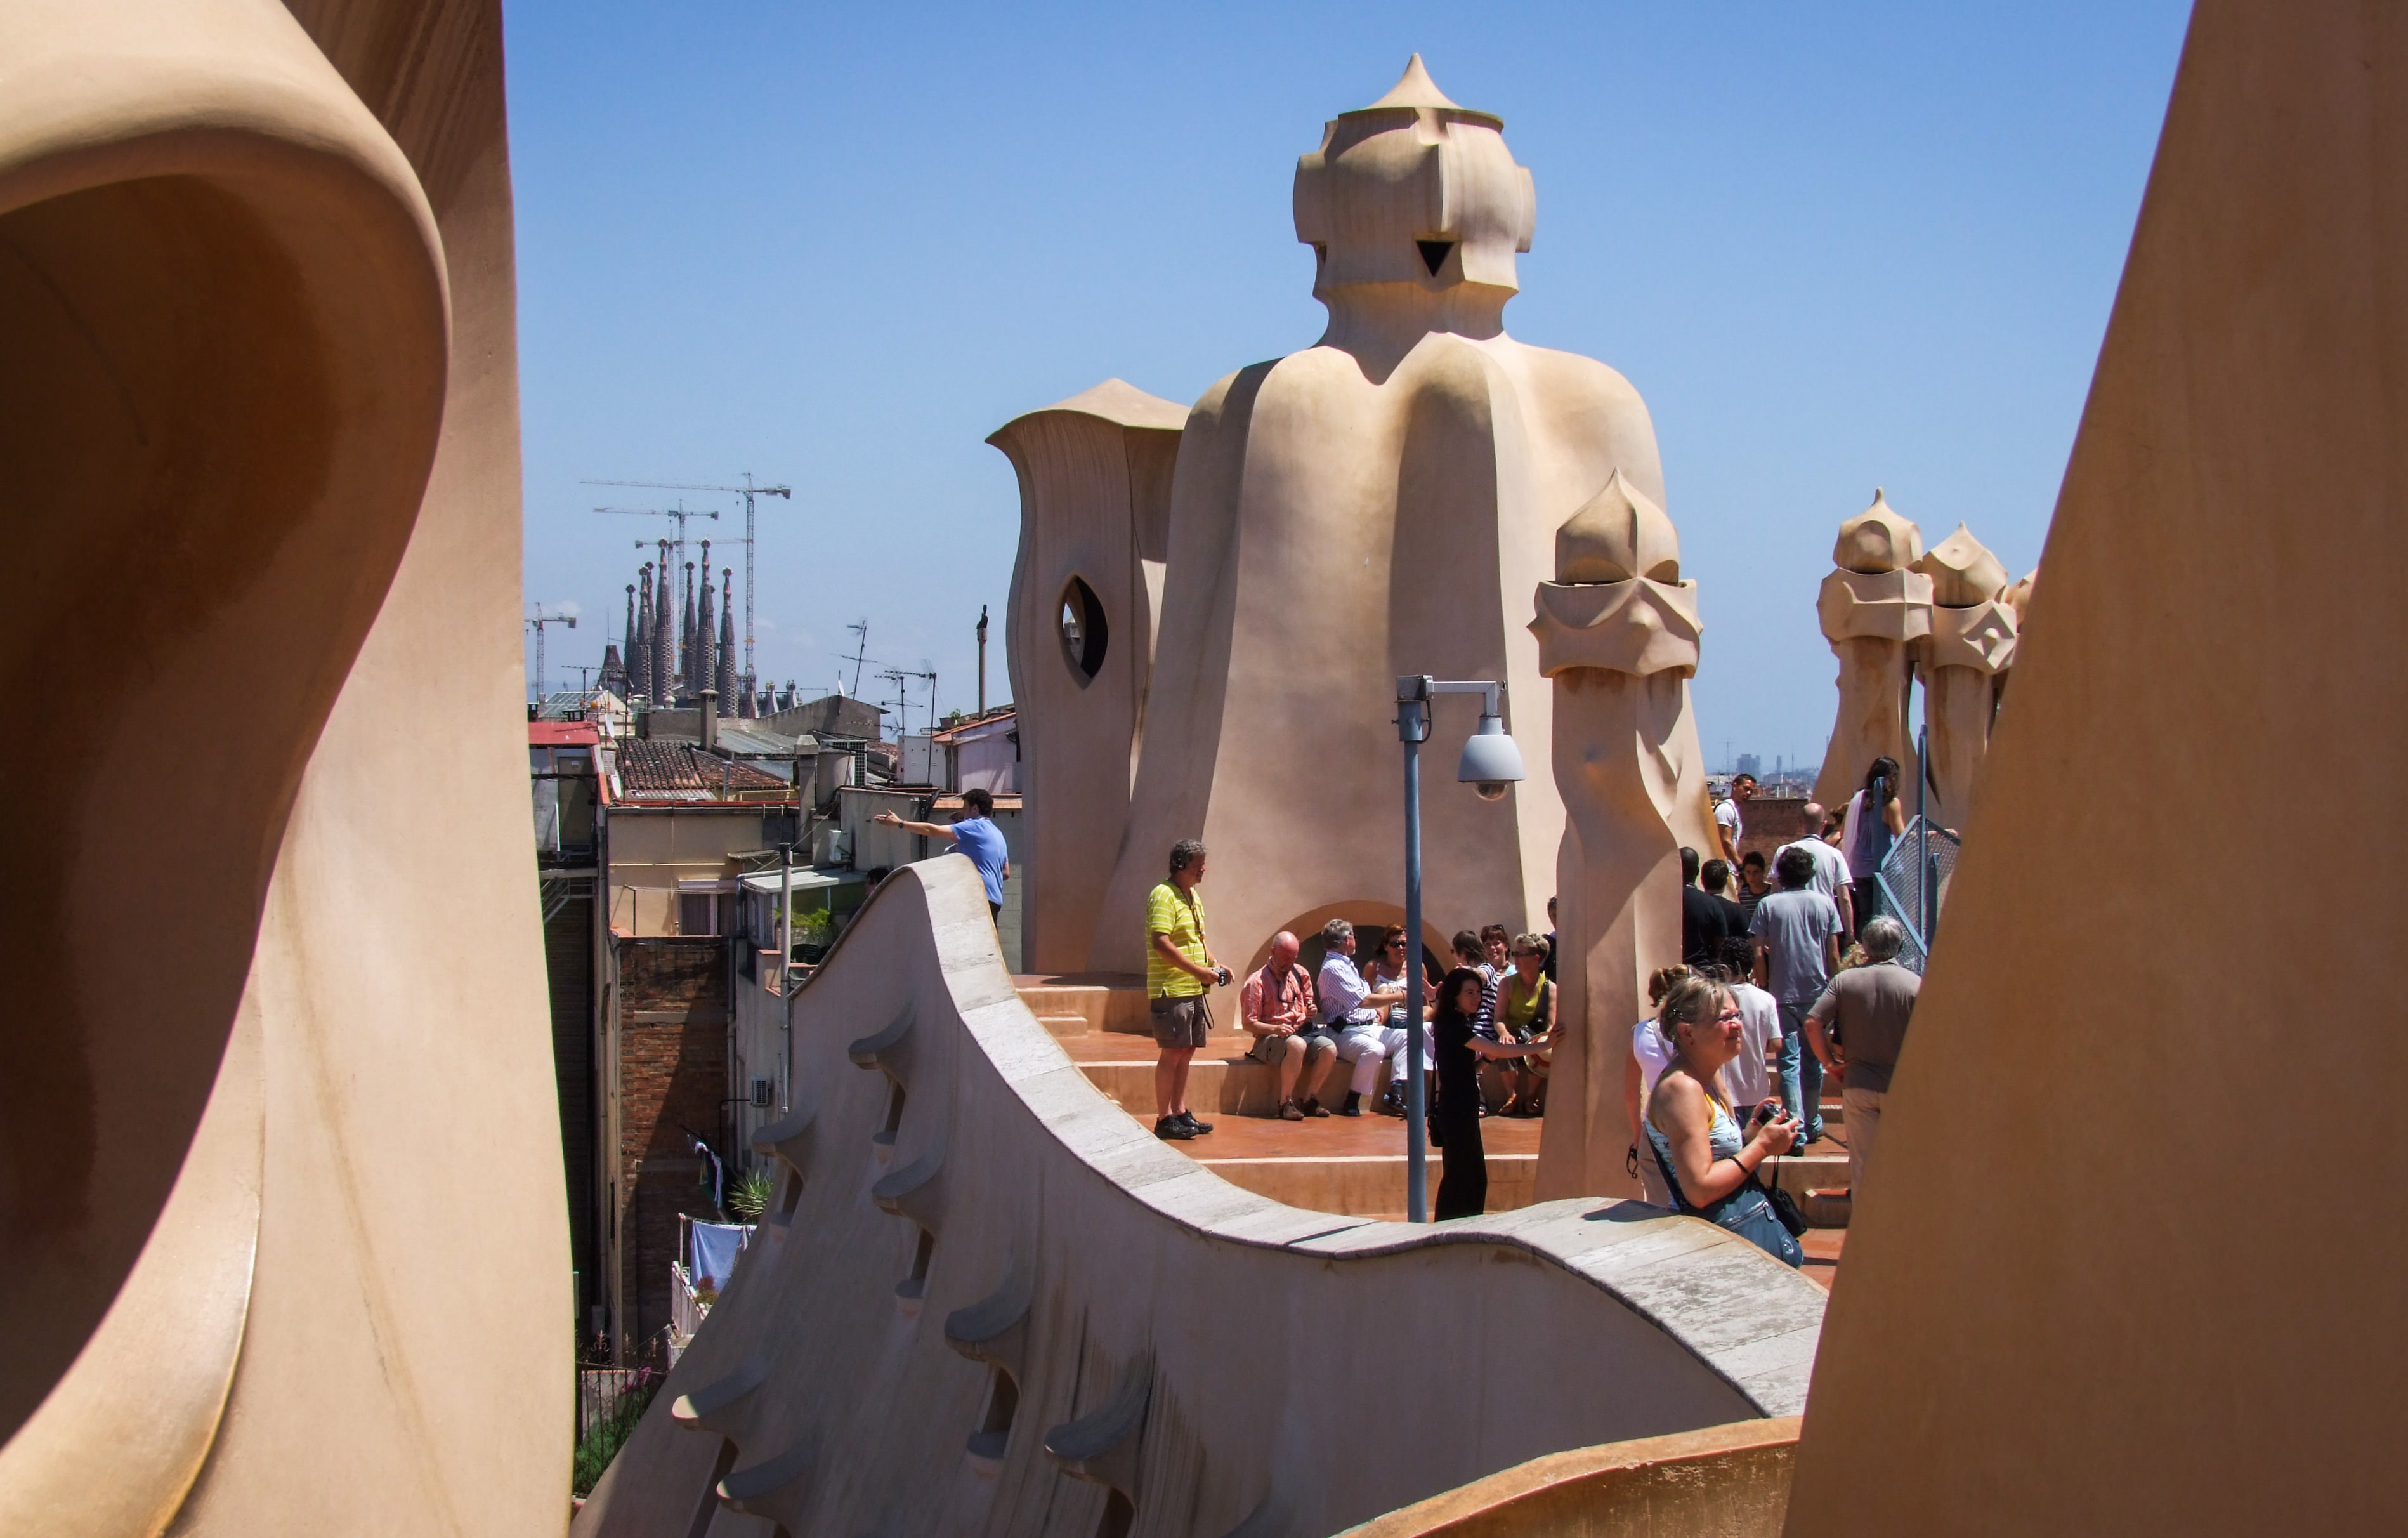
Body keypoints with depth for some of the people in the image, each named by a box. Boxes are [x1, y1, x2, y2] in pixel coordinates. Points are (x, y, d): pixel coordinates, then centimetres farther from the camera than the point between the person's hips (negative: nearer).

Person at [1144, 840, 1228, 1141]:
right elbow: (1161, 944, -22)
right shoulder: (1164, 896, -13)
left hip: (1195, 991, 9)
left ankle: (1181, 1113, 18)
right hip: (1172, 990, -9)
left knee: (1187, 1052, 12)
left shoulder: (1193, 897, 17)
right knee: (1172, 1053, -6)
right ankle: (1164, 1120, -1)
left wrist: (1214, 964, 9)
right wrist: (1200, 971, -21)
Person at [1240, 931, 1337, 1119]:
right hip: (1269, 1039, -6)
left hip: (1302, 1032, 6)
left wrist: (1311, 1012, 0)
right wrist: (1276, 1029, -23)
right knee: (1297, 1045, -39)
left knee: (1329, 1048, -24)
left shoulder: (1300, 974, 12)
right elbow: (1248, 1024, -8)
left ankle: (1310, 1101, -12)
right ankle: (1286, 1103, -28)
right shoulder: (1257, 982, -6)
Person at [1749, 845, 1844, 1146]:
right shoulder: (1824, 904, 1)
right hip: (1817, 994, 2)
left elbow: (1759, 954, -6)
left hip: (1783, 995, -2)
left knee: (1790, 1063, -2)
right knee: (1814, 1061, 16)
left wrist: (1762, 987, 5)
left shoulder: (1768, 905, -3)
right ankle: (1813, 1123, 27)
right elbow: (1834, 956, 2)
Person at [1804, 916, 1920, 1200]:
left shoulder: (1844, 980, -3)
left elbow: (1812, 1023, -11)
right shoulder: (1915, 985, -10)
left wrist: (1830, 1064, -1)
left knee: (1862, 1159, 8)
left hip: (1858, 1083, 2)